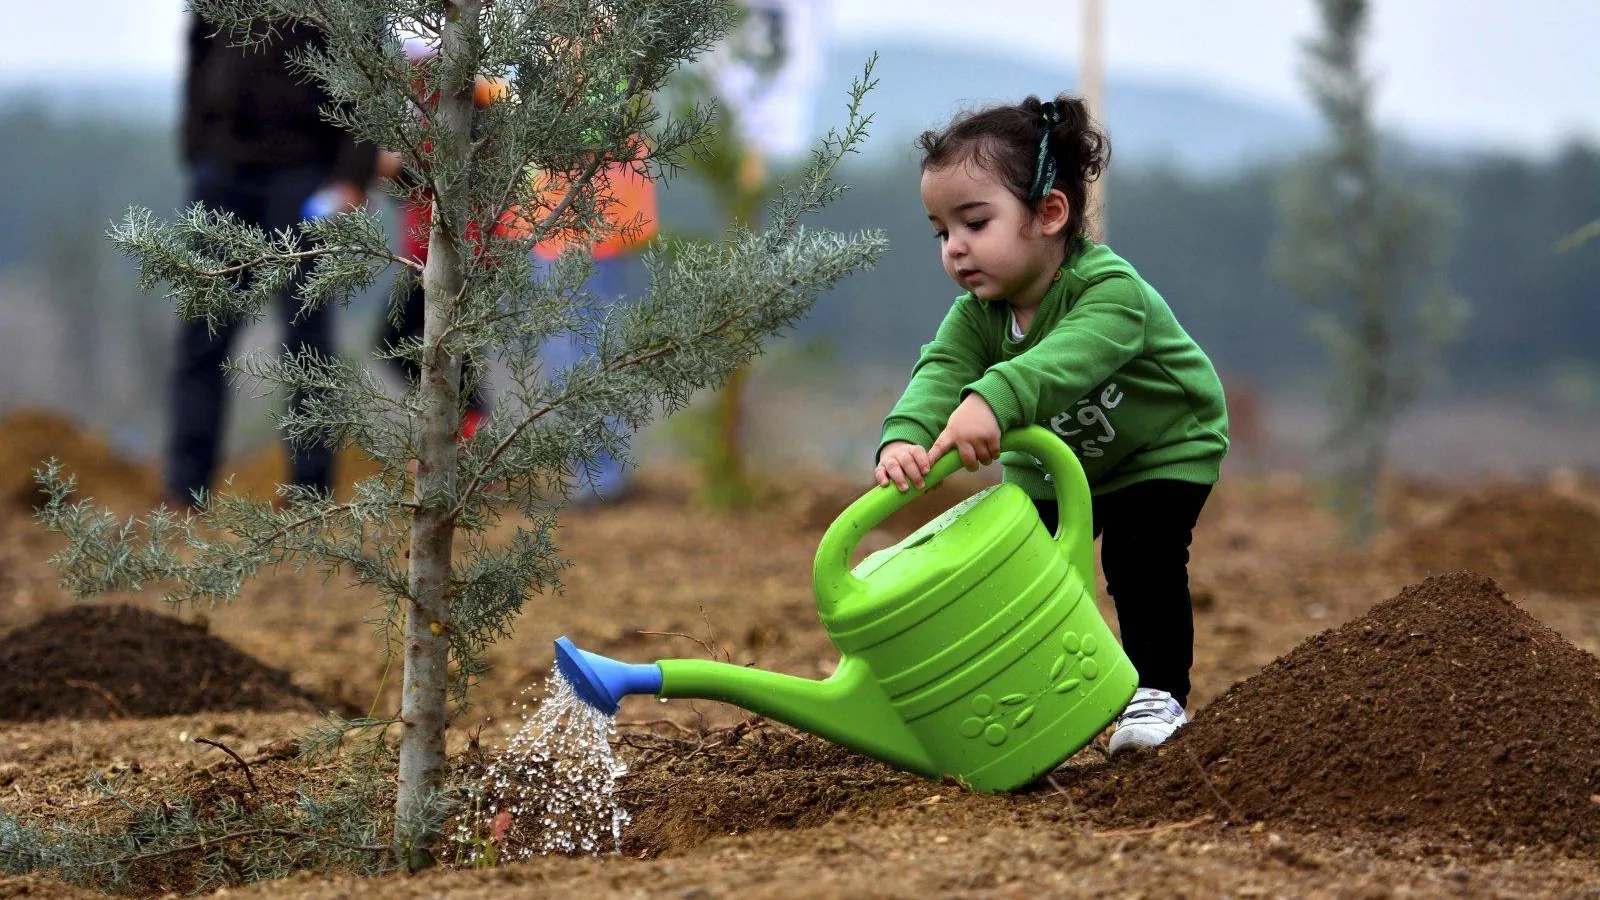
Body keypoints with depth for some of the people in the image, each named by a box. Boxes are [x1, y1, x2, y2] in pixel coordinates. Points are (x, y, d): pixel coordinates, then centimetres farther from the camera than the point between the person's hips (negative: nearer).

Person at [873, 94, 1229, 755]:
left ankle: (1157, 692, -6)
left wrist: (994, 399, -77)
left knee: (1140, 557, -20)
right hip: (1052, 463, 6)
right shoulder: (977, 314, -18)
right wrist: (904, 436, -58)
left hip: (1163, 449, -6)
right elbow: (940, 371, -35)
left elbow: (1070, 355, -58)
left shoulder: (1111, 290, -38)